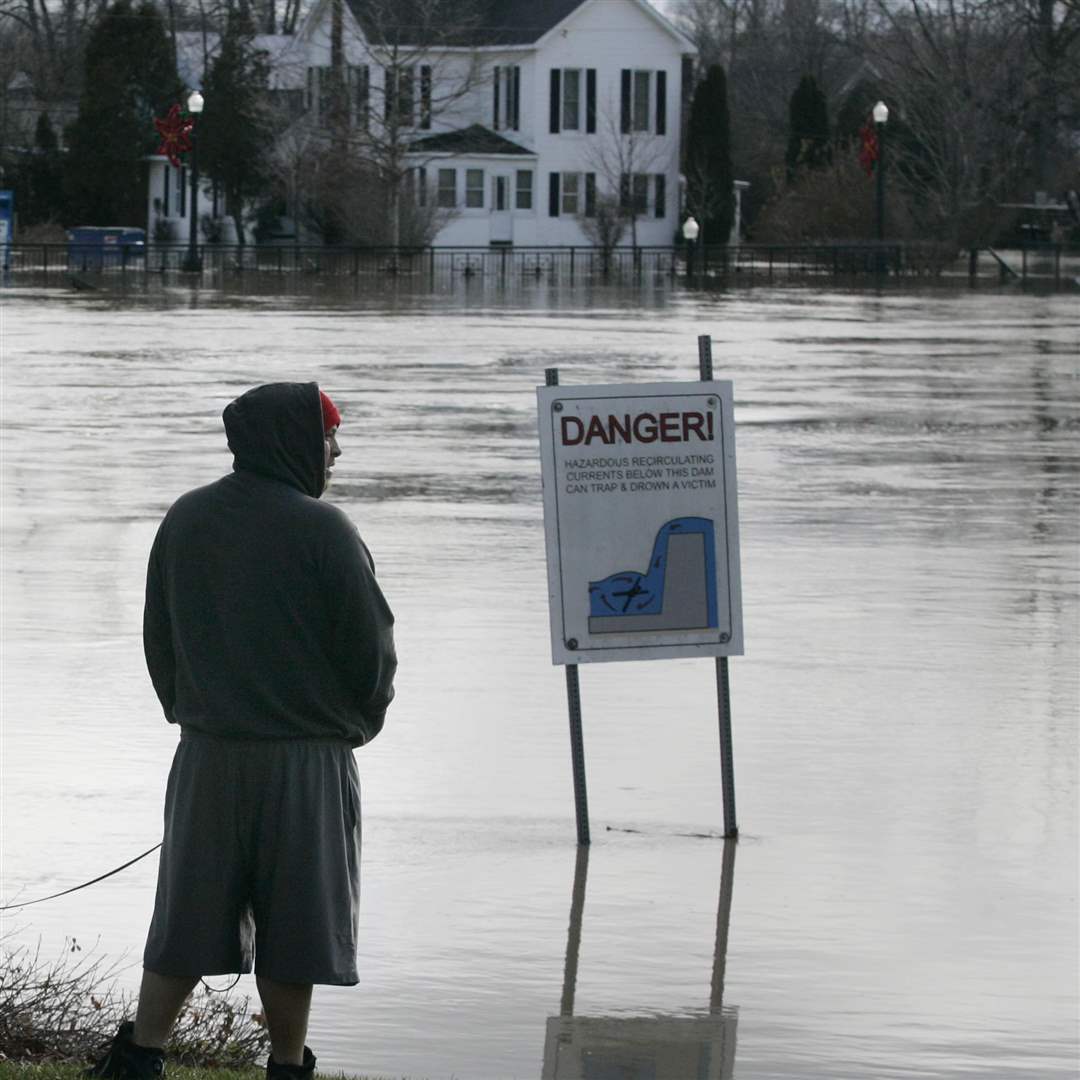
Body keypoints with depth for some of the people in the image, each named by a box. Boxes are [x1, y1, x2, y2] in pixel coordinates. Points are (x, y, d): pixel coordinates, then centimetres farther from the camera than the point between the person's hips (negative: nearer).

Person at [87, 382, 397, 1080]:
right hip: (306, 758, -5)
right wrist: (357, 722, 9)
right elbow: (372, 647, -9)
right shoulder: (319, 529, -13)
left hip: (206, 754, 5)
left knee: (188, 915, 10)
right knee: (293, 919, 4)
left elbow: (159, 637, 12)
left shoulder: (185, 521, 5)